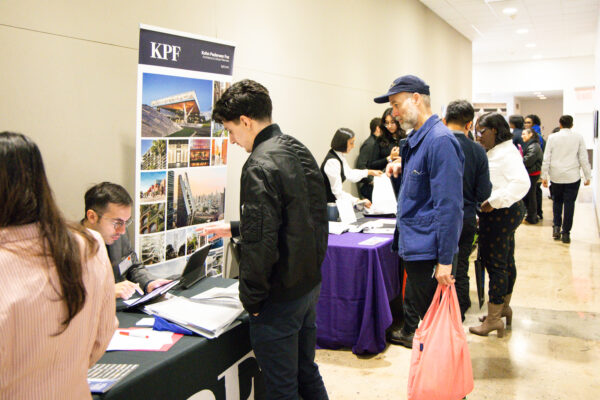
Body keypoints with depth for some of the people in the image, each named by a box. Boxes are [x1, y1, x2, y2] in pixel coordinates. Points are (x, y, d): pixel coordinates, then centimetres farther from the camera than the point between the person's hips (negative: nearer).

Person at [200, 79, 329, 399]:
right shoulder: (300, 151, 8)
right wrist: (234, 228, 23)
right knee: (307, 373, 24)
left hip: (280, 295, -9)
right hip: (310, 283, 9)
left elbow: (260, 243, -25)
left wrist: (251, 298, -12)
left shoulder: (260, 166, -21)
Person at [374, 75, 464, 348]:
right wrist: (401, 170, 8)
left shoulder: (440, 140, -20)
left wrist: (445, 260, -23)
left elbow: (448, 205, -23)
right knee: (414, 304, 26)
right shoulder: (416, 137, 11)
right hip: (412, 244, 10)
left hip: (428, 250, -9)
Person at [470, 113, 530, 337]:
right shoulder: (494, 152, 16)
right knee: (506, 261, 18)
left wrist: (494, 202, -27)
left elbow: (522, 183, -28)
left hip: (501, 213, -10)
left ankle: (493, 319, 1)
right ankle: (504, 307, 31)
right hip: (504, 213, 10)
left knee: (495, 263, -6)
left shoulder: (507, 153, -17)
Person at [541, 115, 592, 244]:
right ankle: (565, 233, 6)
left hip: (556, 176, 1)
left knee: (557, 201, 17)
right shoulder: (578, 138, -2)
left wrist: (544, 176, 4)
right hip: (573, 177, -1)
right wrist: (588, 176, 7)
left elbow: (546, 158, -1)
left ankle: (556, 226, 4)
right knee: (569, 203, 4)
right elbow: (583, 158, 0)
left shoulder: (552, 137, 0)